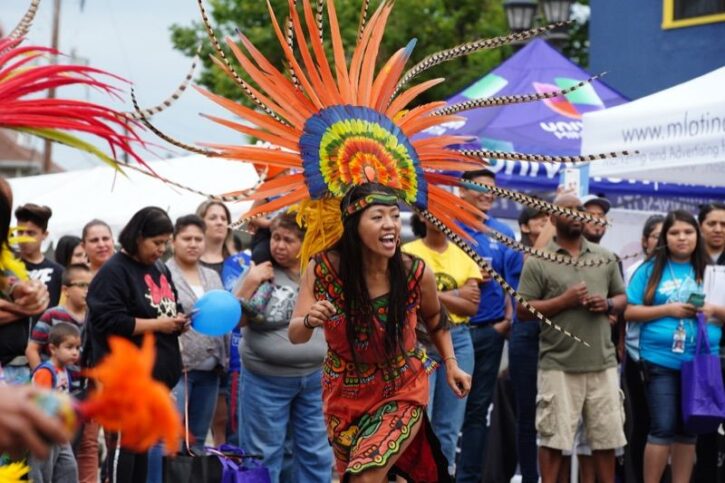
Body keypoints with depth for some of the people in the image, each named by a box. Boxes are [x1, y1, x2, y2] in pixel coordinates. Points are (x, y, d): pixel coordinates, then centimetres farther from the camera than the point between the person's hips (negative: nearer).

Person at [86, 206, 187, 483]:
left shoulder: (160, 269, 15)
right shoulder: (113, 272, -11)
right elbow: (109, 321, -20)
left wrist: (178, 321, 3)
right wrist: (157, 325, -17)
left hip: (157, 372, 8)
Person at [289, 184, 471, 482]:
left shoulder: (416, 273, -19)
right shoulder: (322, 269, -20)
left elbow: (434, 318, 4)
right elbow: (295, 335, -14)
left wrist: (451, 364, 0)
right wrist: (310, 321, -35)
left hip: (402, 392, -2)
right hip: (344, 394, 2)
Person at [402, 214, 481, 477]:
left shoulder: (463, 256, 9)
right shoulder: (408, 253, -1)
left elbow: (472, 306, 1)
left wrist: (434, 295, -10)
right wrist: (456, 295, -9)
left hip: (458, 340, 4)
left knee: (449, 423, 6)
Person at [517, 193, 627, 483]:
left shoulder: (605, 258, 12)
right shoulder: (538, 262, -1)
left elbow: (622, 298, 18)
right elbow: (523, 310, -5)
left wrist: (608, 304, -5)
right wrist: (564, 300, -15)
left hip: (603, 363, 4)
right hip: (559, 365, -4)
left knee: (606, 435, 9)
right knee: (552, 436, -1)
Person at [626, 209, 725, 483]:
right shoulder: (651, 269, 1)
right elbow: (629, 311, -3)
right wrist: (669, 310, -13)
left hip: (701, 362, 3)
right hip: (661, 360, -3)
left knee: (688, 429, 9)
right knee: (663, 428, -5)